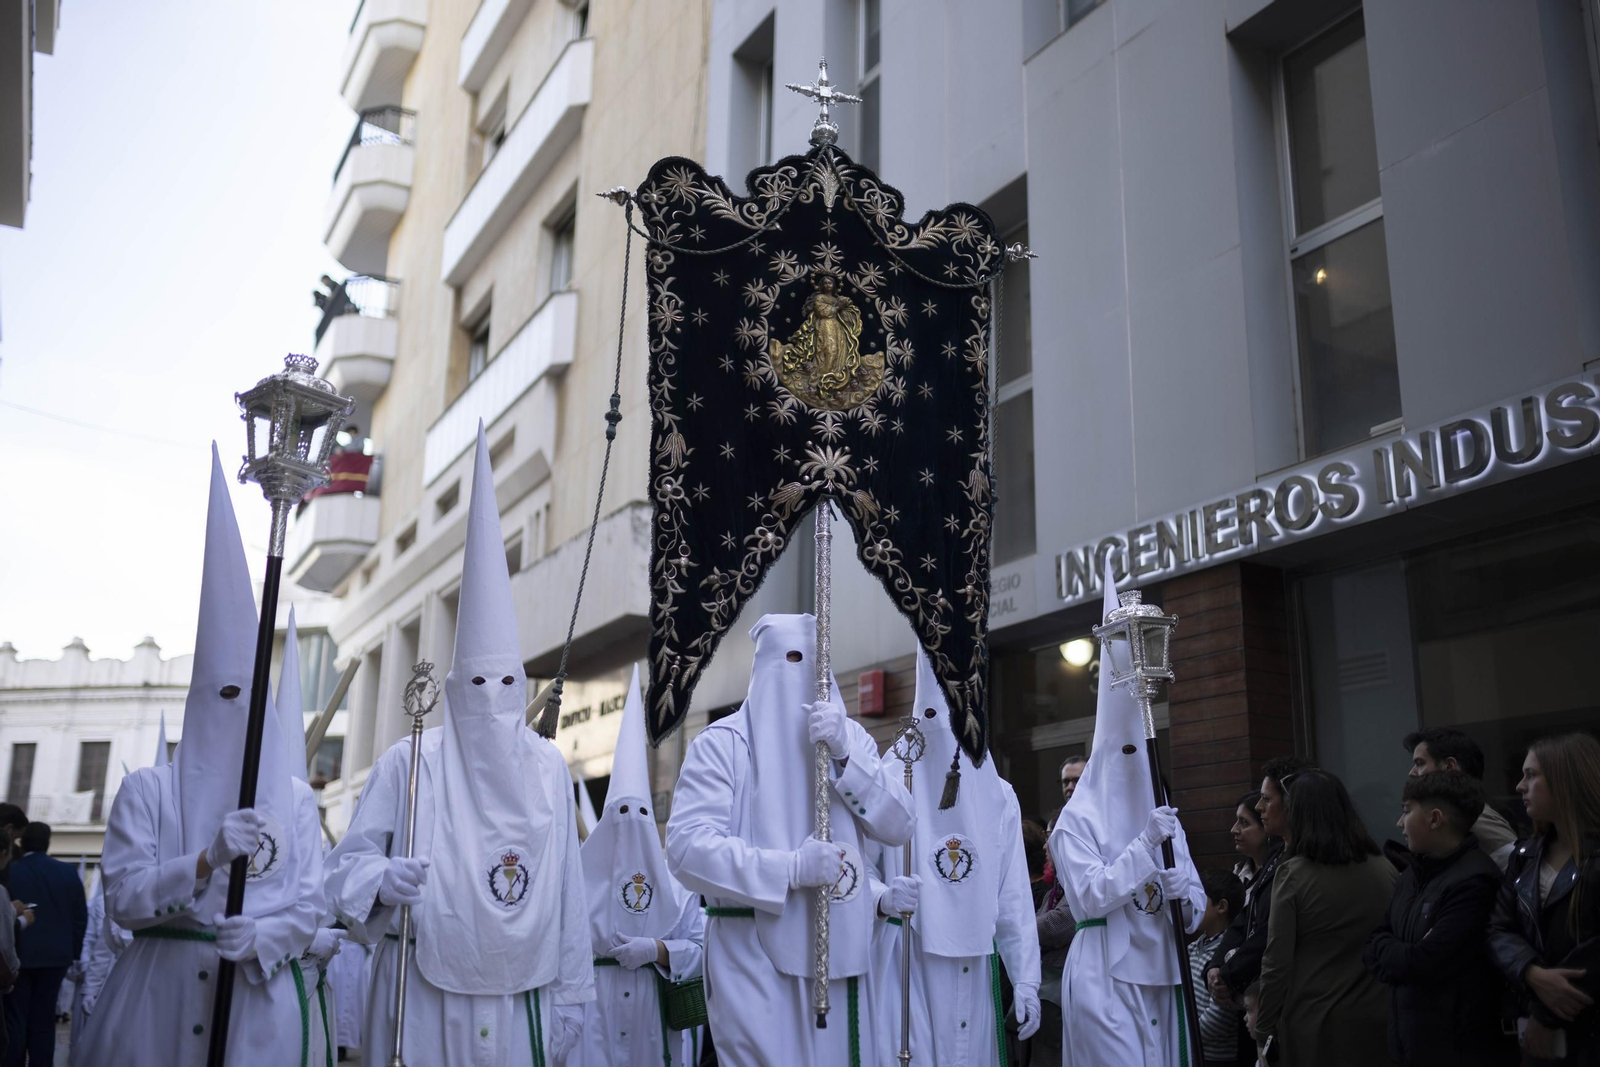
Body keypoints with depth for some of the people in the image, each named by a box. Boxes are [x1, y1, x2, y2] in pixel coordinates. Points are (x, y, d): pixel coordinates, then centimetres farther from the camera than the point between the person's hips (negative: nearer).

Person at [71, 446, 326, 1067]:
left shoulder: (295, 800, 7)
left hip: (259, 998, 1)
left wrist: (261, 937, -16)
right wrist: (208, 859, -19)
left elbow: (308, 909, 4)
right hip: (159, 994, -1)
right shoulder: (148, 792, 4)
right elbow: (122, 898, -5)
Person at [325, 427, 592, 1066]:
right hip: (420, 991, -2)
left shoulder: (548, 769, 5)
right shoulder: (409, 762, -1)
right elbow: (347, 863, 2)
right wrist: (383, 879, -21)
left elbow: (565, 888, 5)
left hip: (516, 990, 2)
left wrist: (569, 994, 5)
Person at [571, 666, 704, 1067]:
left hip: (654, 1010, 2)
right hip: (592, 1008, -2)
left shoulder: (675, 881, 6)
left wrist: (656, 950, -12)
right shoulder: (580, 873, 0)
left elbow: (699, 948, 4)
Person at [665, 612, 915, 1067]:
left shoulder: (850, 737, 10)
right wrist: (792, 868, -23)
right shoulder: (724, 743, -6)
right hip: (756, 959, -4)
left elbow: (898, 827, 1)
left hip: (841, 954, 5)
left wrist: (846, 754, -13)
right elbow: (686, 847, -15)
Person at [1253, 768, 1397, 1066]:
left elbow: (1277, 962, -11)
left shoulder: (1293, 874, -13)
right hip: (1375, 1018, 4)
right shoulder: (1385, 870, -1)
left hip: (1314, 1022, -4)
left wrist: (1265, 1028, -1)